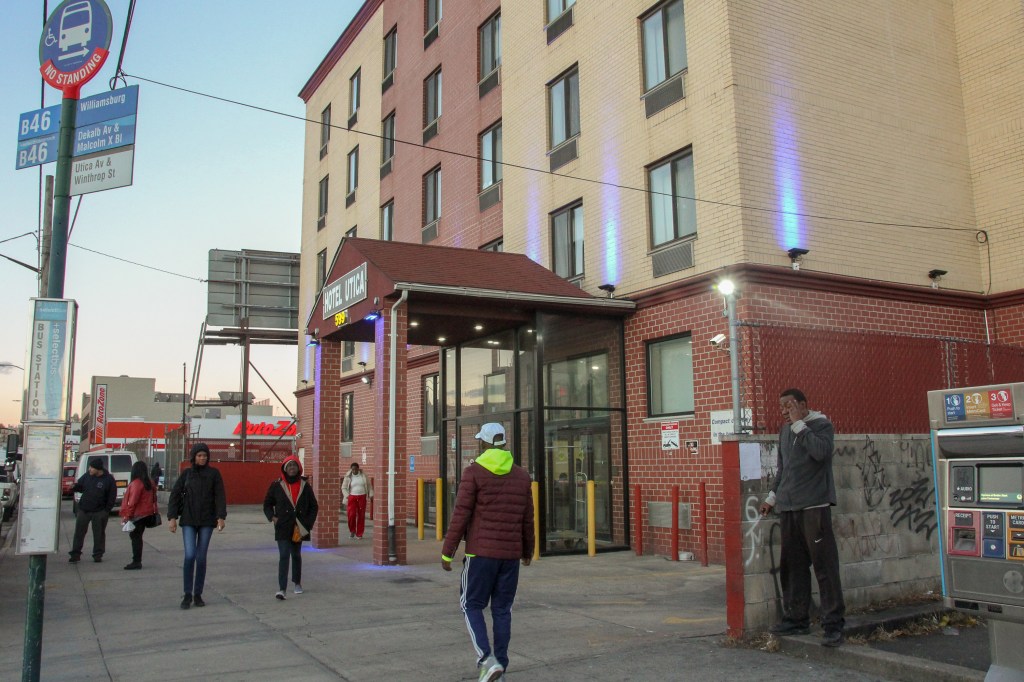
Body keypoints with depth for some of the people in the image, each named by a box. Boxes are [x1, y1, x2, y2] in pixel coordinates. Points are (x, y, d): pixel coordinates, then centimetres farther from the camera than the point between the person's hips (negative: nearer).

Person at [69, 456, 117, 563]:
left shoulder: (109, 479, -11)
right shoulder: (87, 475, 0)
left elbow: (112, 497, -7)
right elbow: (79, 486, 13)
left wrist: (106, 511, -10)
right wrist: (73, 487, -10)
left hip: (99, 512, -3)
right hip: (83, 510, 3)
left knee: (99, 534, 7)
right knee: (79, 532, 5)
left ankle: (98, 555, 18)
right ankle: (75, 554, 15)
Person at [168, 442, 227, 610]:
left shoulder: (213, 474, 3)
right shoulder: (186, 474, 5)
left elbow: (220, 496, -2)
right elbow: (175, 495, 4)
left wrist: (221, 517, -11)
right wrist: (172, 517, -5)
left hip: (207, 521, 0)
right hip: (188, 521, 0)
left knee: (201, 557, 4)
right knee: (190, 555, -11)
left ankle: (198, 594, 14)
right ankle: (187, 594, -1)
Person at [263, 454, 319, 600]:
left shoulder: (305, 485, 1)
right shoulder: (276, 485, -2)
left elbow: (314, 506, 8)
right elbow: (267, 504, 9)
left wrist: (308, 523, -2)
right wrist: (272, 517, -6)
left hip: (299, 528, 2)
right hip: (282, 528, -2)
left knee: (296, 555, 16)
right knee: (284, 556, -12)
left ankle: (297, 583, 33)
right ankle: (281, 588, -14)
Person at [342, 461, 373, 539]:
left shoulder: (363, 475, 3)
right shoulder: (348, 477, 1)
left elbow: (369, 485, 10)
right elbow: (344, 488, 6)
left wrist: (371, 495, 4)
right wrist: (347, 496, -7)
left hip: (362, 497, 1)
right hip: (352, 497, -1)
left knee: (361, 515, 1)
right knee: (351, 514, -11)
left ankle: (359, 534, 12)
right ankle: (352, 530, 14)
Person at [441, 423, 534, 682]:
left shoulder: (474, 472, -8)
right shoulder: (522, 475, 6)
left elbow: (460, 516, -11)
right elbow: (527, 520, 11)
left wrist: (446, 552, -5)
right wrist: (528, 551, 25)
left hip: (481, 552, -4)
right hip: (511, 554, 4)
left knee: (471, 606, 8)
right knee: (502, 609, 13)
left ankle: (487, 660, -8)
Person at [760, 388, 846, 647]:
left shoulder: (821, 425, -2)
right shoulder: (785, 431, 18)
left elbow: (821, 452, -22)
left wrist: (799, 424, -16)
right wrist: (773, 496, 23)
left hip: (814, 506, -7)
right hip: (788, 508, 7)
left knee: (824, 566, -6)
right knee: (792, 566, 9)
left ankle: (833, 624, 0)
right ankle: (796, 619, 17)